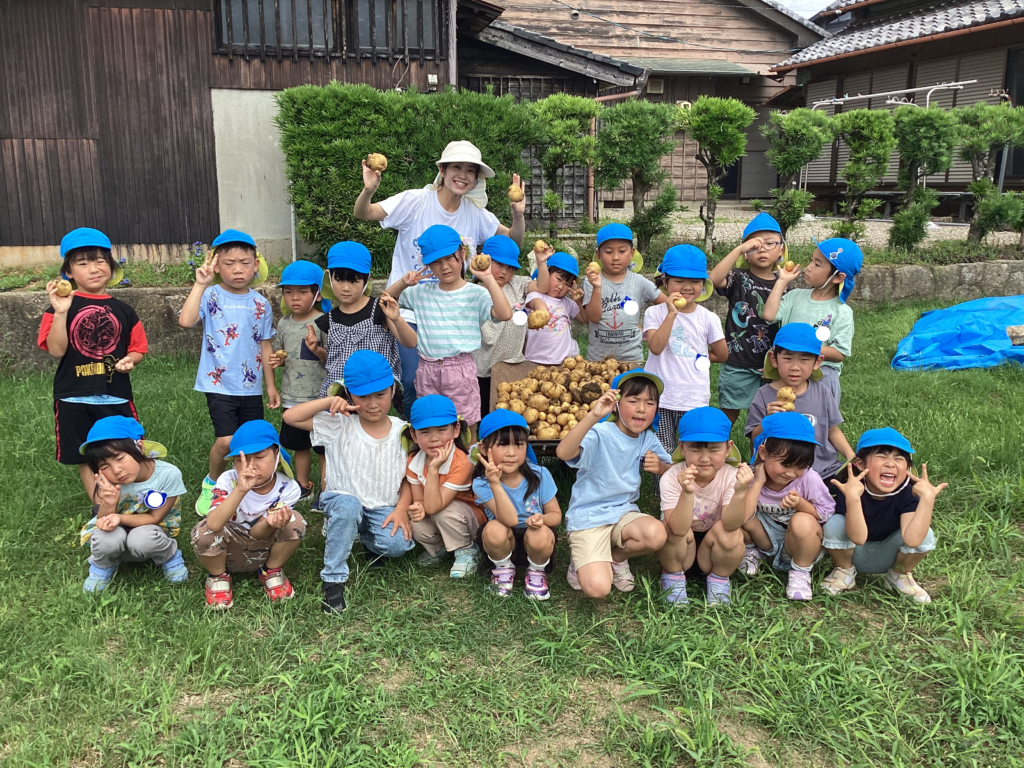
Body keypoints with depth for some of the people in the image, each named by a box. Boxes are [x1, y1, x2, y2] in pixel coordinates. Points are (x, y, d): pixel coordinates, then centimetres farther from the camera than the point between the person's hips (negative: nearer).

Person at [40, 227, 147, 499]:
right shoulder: (61, 306, -2)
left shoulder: (123, 311, 5)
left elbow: (138, 348, 11)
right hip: (75, 398, -1)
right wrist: (60, 312, -22)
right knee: (86, 460, 8)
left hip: (116, 396, 1)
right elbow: (56, 350, -11)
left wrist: (130, 360, -11)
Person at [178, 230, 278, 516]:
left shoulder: (261, 304, 5)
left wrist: (271, 385, 11)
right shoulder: (211, 296, -7)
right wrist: (199, 285, -25)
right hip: (219, 384, -4)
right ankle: (212, 483, 15)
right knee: (226, 441, -14)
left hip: (251, 387, 4)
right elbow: (186, 321, -26)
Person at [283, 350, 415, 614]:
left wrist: (402, 509, -11)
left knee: (398, 544, -27)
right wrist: (329, 401, -23)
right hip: (342, 500, -2)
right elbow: (290, 417, -14)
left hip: (384, 508, 2)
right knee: (348, 507, -38)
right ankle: (333, 580, -21)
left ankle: (367, 538, 12)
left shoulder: (402, 431, -3)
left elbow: (409, 478, 4)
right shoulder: (339, 425, -8)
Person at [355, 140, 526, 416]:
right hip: (407, 309, -4)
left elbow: (514, 242, 8)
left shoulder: (476, 214, 2)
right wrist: (368, 190, -35)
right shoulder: (415, 201, -10)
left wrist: (518, 214, -12)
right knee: (412, 381, -12)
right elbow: (362, 214, -13)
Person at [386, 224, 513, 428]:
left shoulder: (475, 293, -6)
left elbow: (505, 314, -21)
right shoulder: (421, 292, 8)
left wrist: (488, 279, -25)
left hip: (460, 368, -4)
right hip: (427, 370, 4)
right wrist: (403, 283, -3)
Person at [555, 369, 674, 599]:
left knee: (656, 534, -29)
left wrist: (660, 467, -10)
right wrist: (592, 416, -48)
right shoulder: (601, 434, -19)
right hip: (588, 517, -5)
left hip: (624, 511, 5)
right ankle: (581, 559, 13)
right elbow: (563, 452, -38)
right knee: (597, 588, -24)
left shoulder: (648, 439, 1)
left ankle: (617, 558, 5)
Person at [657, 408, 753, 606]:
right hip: (678, 553, -1)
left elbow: (730, 525, -33)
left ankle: (719, 581, 1)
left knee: (731, 533, -29)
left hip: (711, 554, 1)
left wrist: (740, 491, -50)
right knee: (674, 529, -31)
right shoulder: (671, 478, -23)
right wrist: (687, 492, -51)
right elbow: (678, 529, -35)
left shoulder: (731, 477, -18)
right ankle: (674, 577, 0)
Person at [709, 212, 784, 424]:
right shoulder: (739, 278, -6)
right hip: (738, 364, -3)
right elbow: (714, 279, -29)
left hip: (769, 366, 4)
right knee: (728, 416, 6)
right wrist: (739, 249, -31)